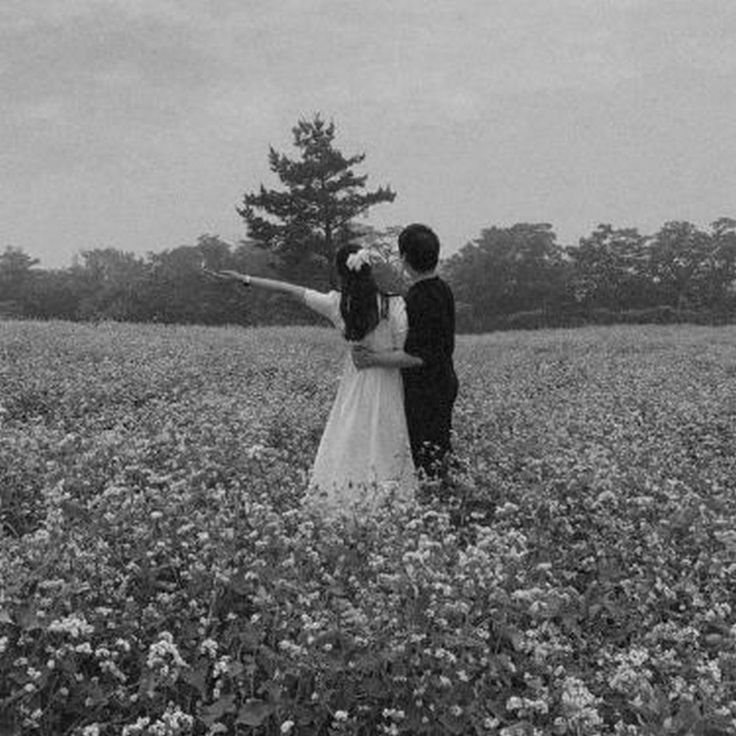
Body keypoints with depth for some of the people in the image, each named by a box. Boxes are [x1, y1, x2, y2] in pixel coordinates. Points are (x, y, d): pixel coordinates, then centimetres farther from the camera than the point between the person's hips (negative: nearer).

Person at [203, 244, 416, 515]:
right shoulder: (394, 305, -12)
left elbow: (290, 290, 1)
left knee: (347, 450, 9)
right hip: (387, 390, -1)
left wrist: (243, 278, 10)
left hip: (355, 386, 1)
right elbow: (405, 353, -11)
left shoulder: (337, 304, -7)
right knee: (387, 455, 5)